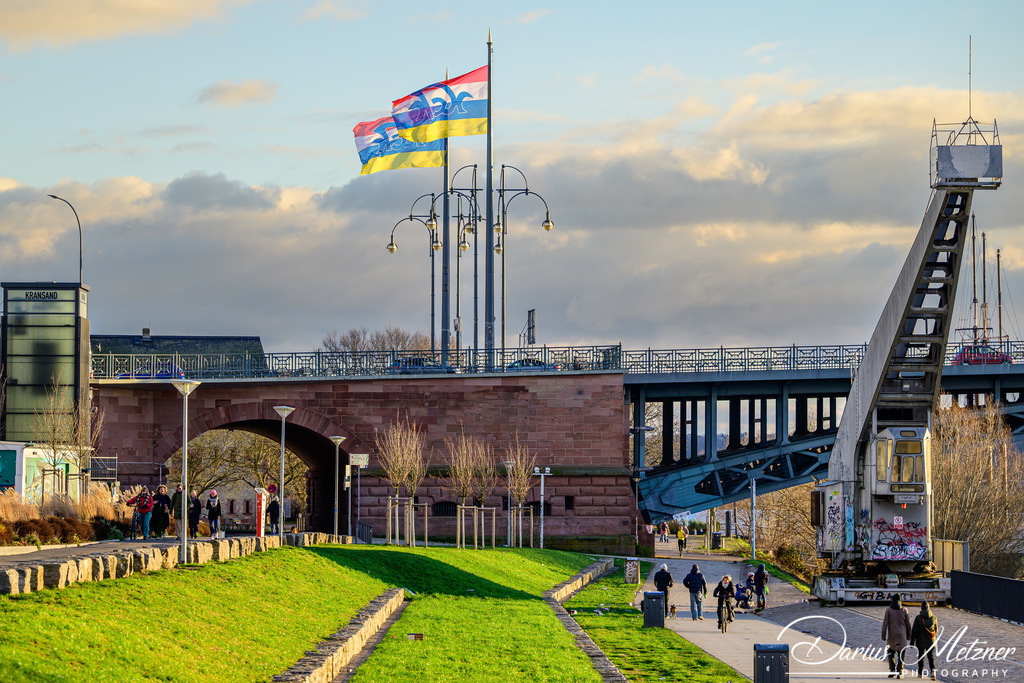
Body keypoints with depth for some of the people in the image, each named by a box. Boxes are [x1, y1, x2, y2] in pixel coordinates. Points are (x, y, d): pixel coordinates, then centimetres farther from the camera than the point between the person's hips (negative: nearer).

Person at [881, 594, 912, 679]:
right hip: (902, 635, 1)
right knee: (901, 654, 4)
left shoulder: (888, 610, -3)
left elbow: (885, 623, -6)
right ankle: (899, 673, -2)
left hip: (891, 635, -1)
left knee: (890, 653, 15)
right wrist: (908, 636, 14)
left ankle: (892, 670, -1)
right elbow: (908, 624, 5)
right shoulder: (904, 610, 1)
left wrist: (883, 636, -2)